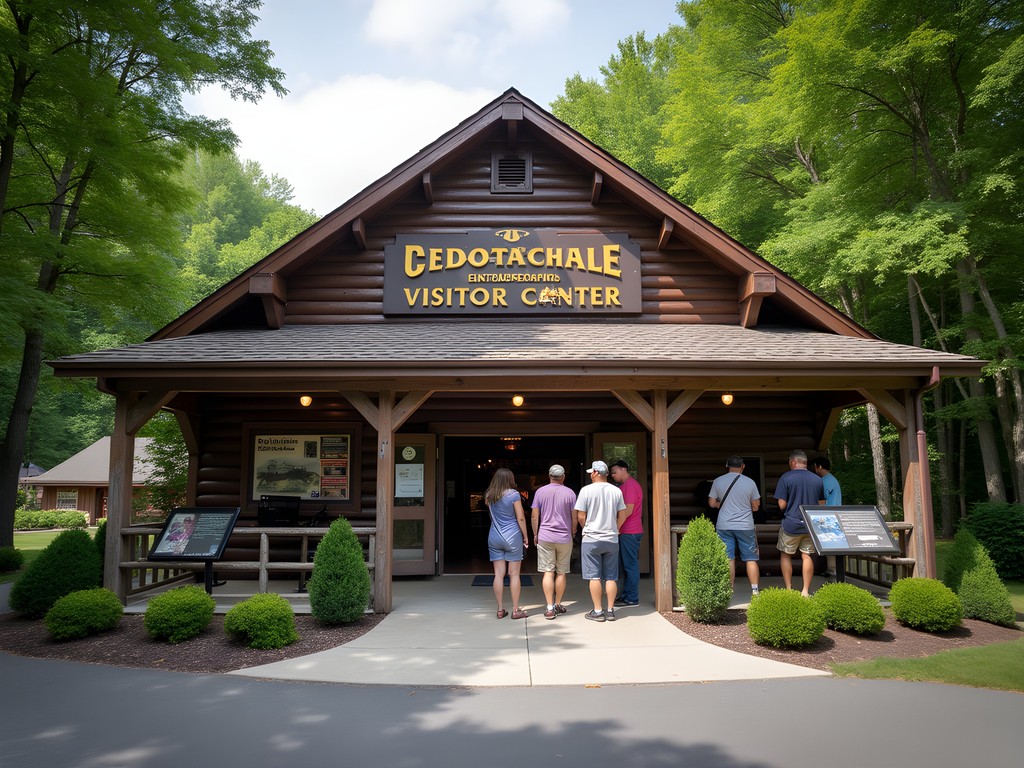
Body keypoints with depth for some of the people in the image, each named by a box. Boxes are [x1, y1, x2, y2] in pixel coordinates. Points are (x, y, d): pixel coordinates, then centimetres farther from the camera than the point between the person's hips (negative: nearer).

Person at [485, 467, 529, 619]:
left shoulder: (489, 496, 3)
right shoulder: (514, 494, -9)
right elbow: (520, 518, -8)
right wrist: (525, 537, 1)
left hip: (494, 537, 4)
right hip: (512, 537, -4)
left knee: (498, 574, 6)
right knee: (514, 574, 4)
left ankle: (500, 609, 9)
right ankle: (516, 610, 8)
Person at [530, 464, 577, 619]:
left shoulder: (540, 491, 0)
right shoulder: (569, 493, -2)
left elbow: (534, 516, 0)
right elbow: (574, 517, 0)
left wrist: (535, 534, 11)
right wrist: (573, 532, 17)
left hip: (545, 537, 0)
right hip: (564, 537, 0)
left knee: (548, 572, 0)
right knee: (561, 573, 11)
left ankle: (550, 608, -5)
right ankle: (558, 605, 20)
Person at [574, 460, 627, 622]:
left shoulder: (586, 490, -9)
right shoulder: (616, 491, 2)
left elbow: (580, 517, -7)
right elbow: (622, 516, 6)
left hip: (591, 540, -3)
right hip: (612, 540, 4)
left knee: (594, 577, 2)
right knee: (611, 577, 9)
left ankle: (597, 611, 4)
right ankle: (610, 610, 12)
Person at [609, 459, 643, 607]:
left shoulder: (630, 485, -14)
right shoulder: (624, 485, 18)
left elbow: (628, 510, -19)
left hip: (630, 532, -10)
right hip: (625, 532, 10)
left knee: (630, 564, -4)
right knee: (624, 565, 13)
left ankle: (632, 598, 1)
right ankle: (626, 595, 20)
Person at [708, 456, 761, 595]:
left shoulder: (718, 481, -2)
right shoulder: (749, 482, -4)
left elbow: (712, 503, 1)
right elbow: (756, 505, 2)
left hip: (723, 526, 1)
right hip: (745, 526, -1)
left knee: (728, 559, 6)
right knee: (751, 559, 7)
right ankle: (755, 589, 6)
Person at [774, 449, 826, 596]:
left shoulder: (786, 478, -11)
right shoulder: (818, 480, 3)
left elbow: (782, 505, -12)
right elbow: (822, 504, 10)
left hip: (791, 524, -3)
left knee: (785, 555, 11)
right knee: (807, 556, 9)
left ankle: (788, 589, 12)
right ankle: (805, 591, 11)